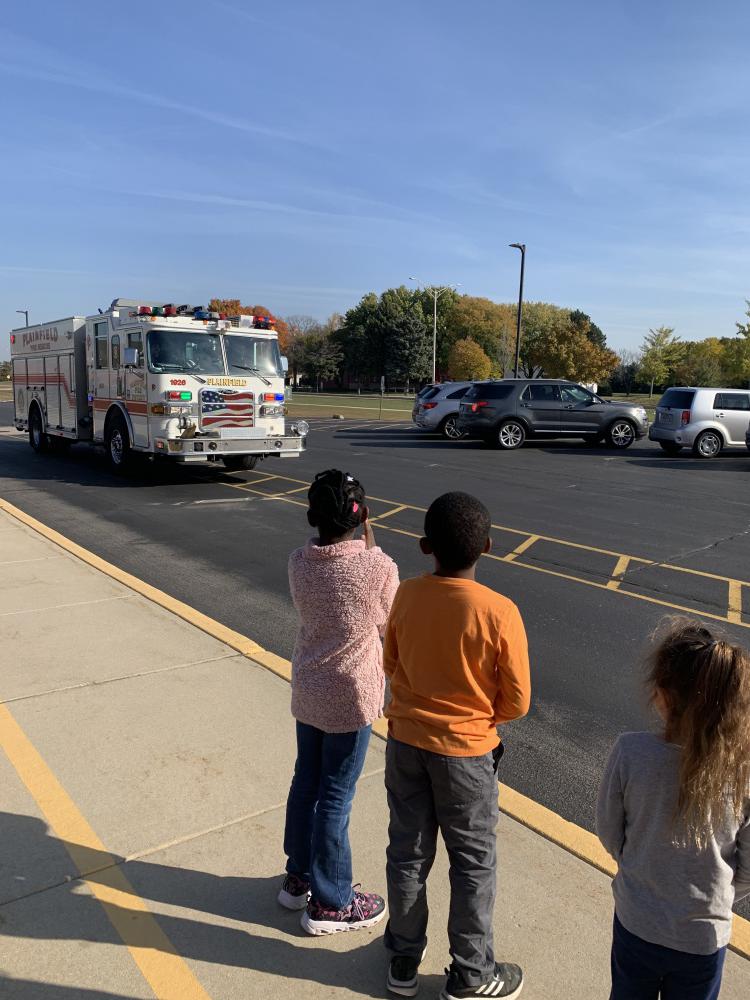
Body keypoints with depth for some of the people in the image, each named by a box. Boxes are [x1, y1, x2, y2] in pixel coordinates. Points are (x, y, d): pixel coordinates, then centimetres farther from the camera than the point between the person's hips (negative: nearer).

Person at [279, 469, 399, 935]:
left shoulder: (299, 563, -8)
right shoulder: (379, 566, -22)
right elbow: (388, 624, -6)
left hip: (307, 691, 5)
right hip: (352, 696, -5)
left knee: (306, 782, 21)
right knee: (336, 797, 8)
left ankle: (299, 877, 40)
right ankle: (330, 903, 27)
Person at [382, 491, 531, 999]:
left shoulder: (407, 596, -12)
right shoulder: (500, 612, -23)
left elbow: (392, 665, 3)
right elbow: (517, 702, -14)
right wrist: (477, 712, 5)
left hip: (405, 741, 4)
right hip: (464, 750, -3)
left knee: (408, 852, 20)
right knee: (474, 862, 17)